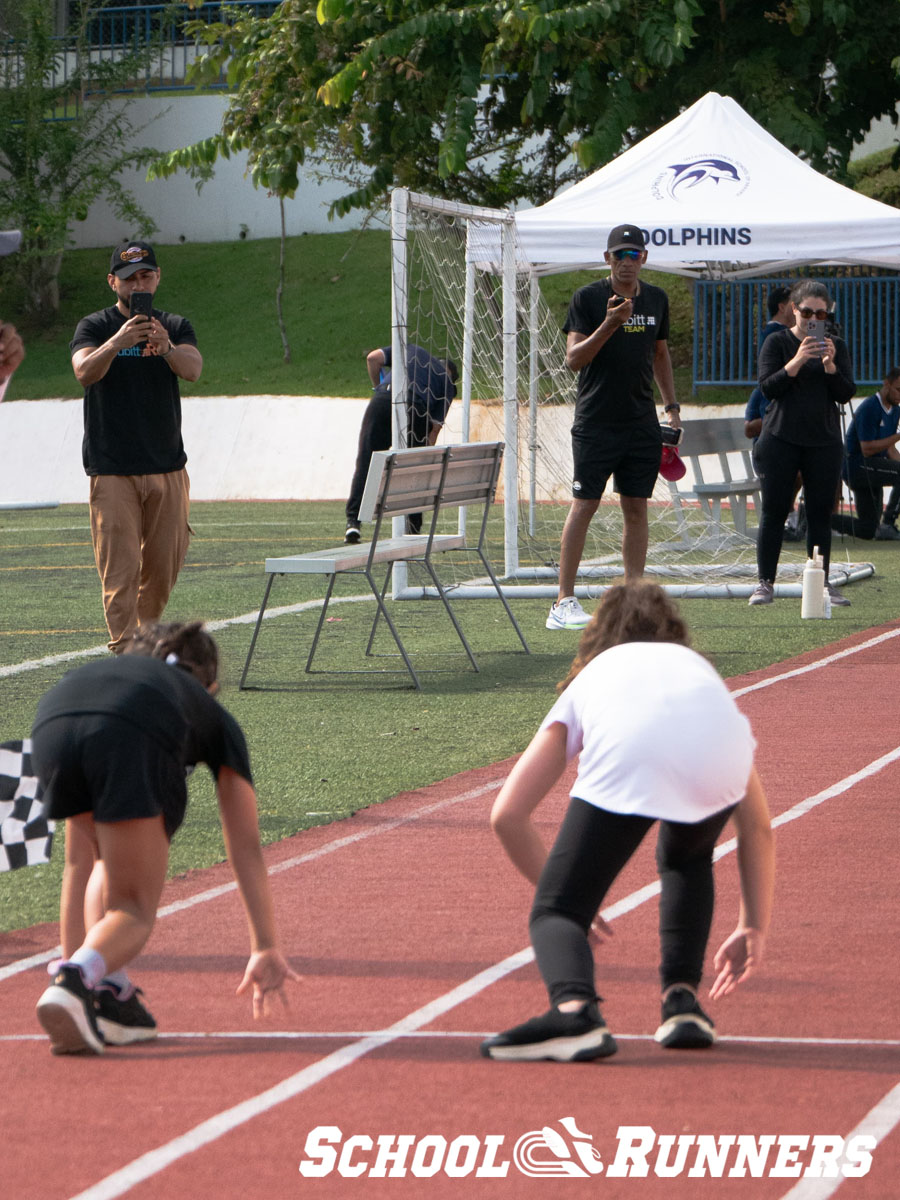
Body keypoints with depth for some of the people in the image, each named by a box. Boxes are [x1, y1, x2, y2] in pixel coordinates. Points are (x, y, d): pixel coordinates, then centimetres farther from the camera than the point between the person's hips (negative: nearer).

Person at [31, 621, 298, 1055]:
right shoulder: (216, 720, 38)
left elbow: (78, 856, 49)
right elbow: (246, 848, 38)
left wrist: (76, 939, 55)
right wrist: (266, 949, 43)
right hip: (137, 743, -3)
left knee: (111, 864, 31)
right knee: (134, 911, 9)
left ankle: (103, 994, 15)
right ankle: (77, 978, -21)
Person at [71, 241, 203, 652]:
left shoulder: (176, 328, 8)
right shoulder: (95, 327, 1)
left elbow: (192, 368, -12)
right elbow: (84, 371, -19)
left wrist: (166, 347, -35)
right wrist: (116, 343, -39)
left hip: (168, 468, 3)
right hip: (112, 471, -3)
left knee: (163, 568, 9)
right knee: (120, 568, -10)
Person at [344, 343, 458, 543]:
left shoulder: (412, 350, 31)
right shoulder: (447, 383, 25)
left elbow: (373, 358, 16)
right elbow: (435, 427, 15)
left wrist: (378, 387, 29)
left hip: (383, 398, 1)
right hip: (414, 407, 0)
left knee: (365, 463, 1)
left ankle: (353, 520, -10)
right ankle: (413, 526, 16)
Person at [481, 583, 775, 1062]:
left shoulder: (587, 681, 38)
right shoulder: (700, 668, 44)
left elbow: (507, 815, 28)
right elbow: (758, 828, 44)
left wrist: (565, 896, 39)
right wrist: (754, 928, 52)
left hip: (625, 758, -3)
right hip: (719, 752, 3)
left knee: (556, 912, 6)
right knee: (687, 857, 36)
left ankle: (573, 1008, -26)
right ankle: (682, 1000, 20)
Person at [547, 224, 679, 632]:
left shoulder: (656, 299, 12)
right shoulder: (588, 299, -5)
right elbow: (573, 359, -11)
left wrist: (671, 405, 17)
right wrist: (608, 324, -23)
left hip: (642, 423, 5)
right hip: (596, 424, -5)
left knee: (637, 507, 5)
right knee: (584, 505, -6)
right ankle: (564, 602, -3)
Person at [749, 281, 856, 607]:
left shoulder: (836, 346, 9)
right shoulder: (777, 343, 2)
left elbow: (846, 394, 2)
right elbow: (768, 387, -9)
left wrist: (829, 365, -16)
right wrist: (797, 361, -21)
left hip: (824, 442, 2)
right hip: (780, 439, -2)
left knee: (821, 514, 2)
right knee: (774, 512, -3)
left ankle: (822, 582, 8)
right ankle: (765, 583, 1)